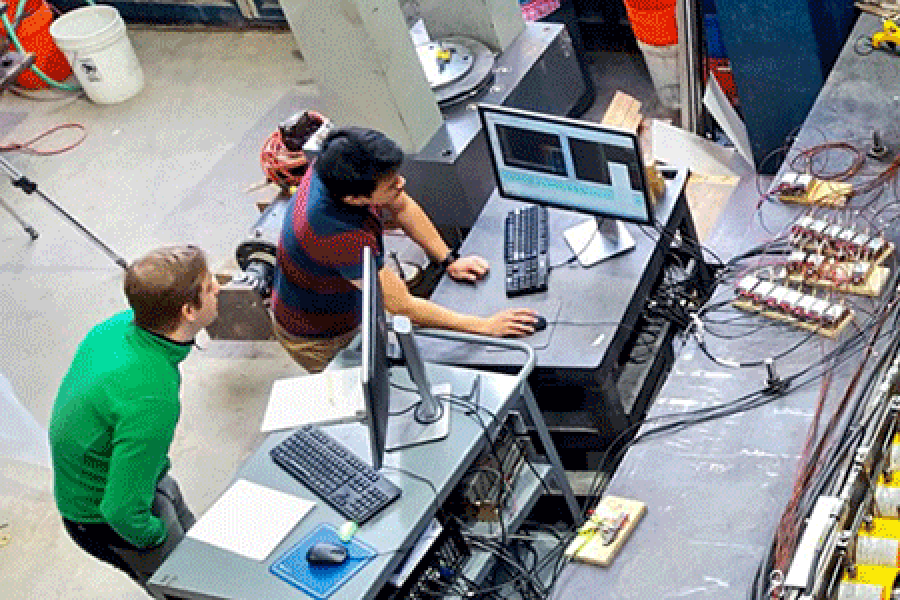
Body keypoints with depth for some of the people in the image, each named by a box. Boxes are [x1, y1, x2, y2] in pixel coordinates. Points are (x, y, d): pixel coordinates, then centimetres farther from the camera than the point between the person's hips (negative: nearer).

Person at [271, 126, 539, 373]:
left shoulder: (337, 169, -21)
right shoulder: (340, 236, -44)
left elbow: (401, 207, 0)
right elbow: (403, 308, -35)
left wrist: (449, 260, -4)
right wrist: (486, 326, -31)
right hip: (319, 340, -7)